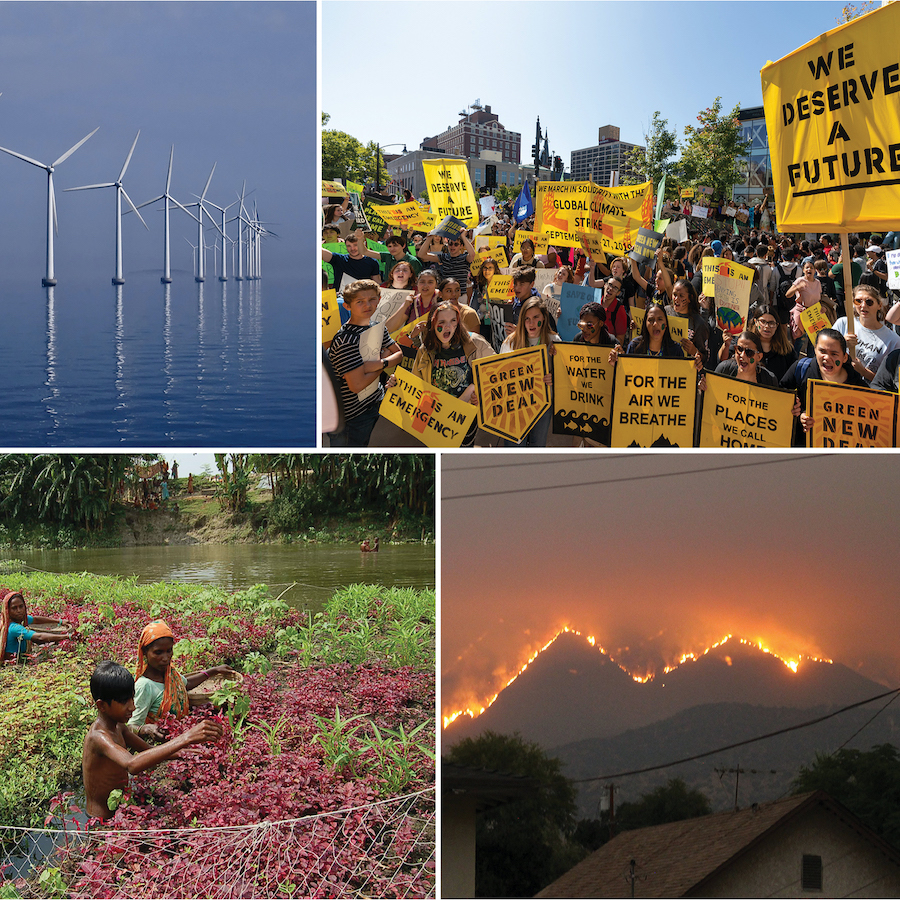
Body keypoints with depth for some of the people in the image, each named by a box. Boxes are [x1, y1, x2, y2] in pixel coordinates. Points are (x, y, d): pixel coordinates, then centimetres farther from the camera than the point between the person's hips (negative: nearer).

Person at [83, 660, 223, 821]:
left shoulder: (117, 726, 5)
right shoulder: (98, 736, -25)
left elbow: (148, 750, 16)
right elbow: (132, 764, -43)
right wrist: (186, 738, -48)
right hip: (101, 821, -9)